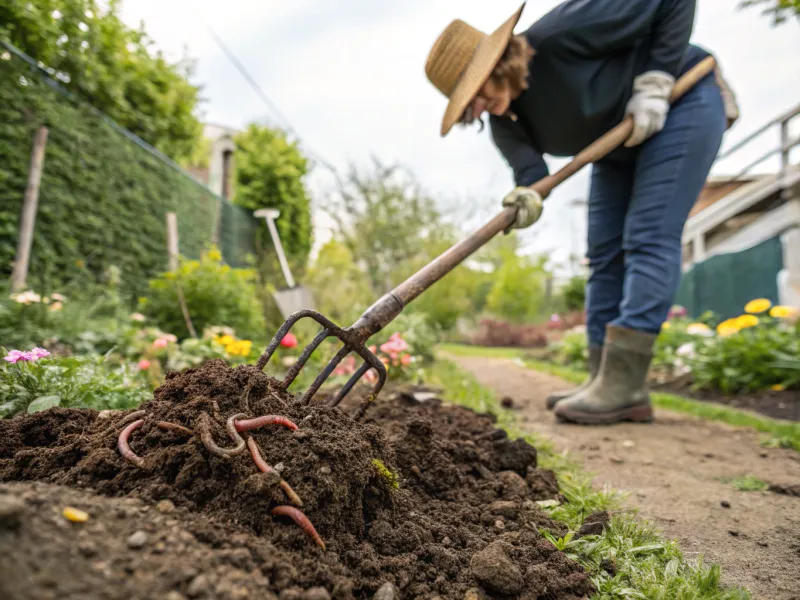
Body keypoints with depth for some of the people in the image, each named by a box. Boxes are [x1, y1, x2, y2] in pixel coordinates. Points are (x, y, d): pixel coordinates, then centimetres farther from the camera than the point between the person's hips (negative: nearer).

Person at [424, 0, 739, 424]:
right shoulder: (505, 120, -10)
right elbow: (527, 164, -15)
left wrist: (655, 83, -26)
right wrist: (528, 193, -37)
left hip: (682, 103, -7)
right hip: (620, 140, 8)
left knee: (649, 239, -18)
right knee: (604, 253, 1)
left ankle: (623, 385, -18)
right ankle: (606, 380, 4)